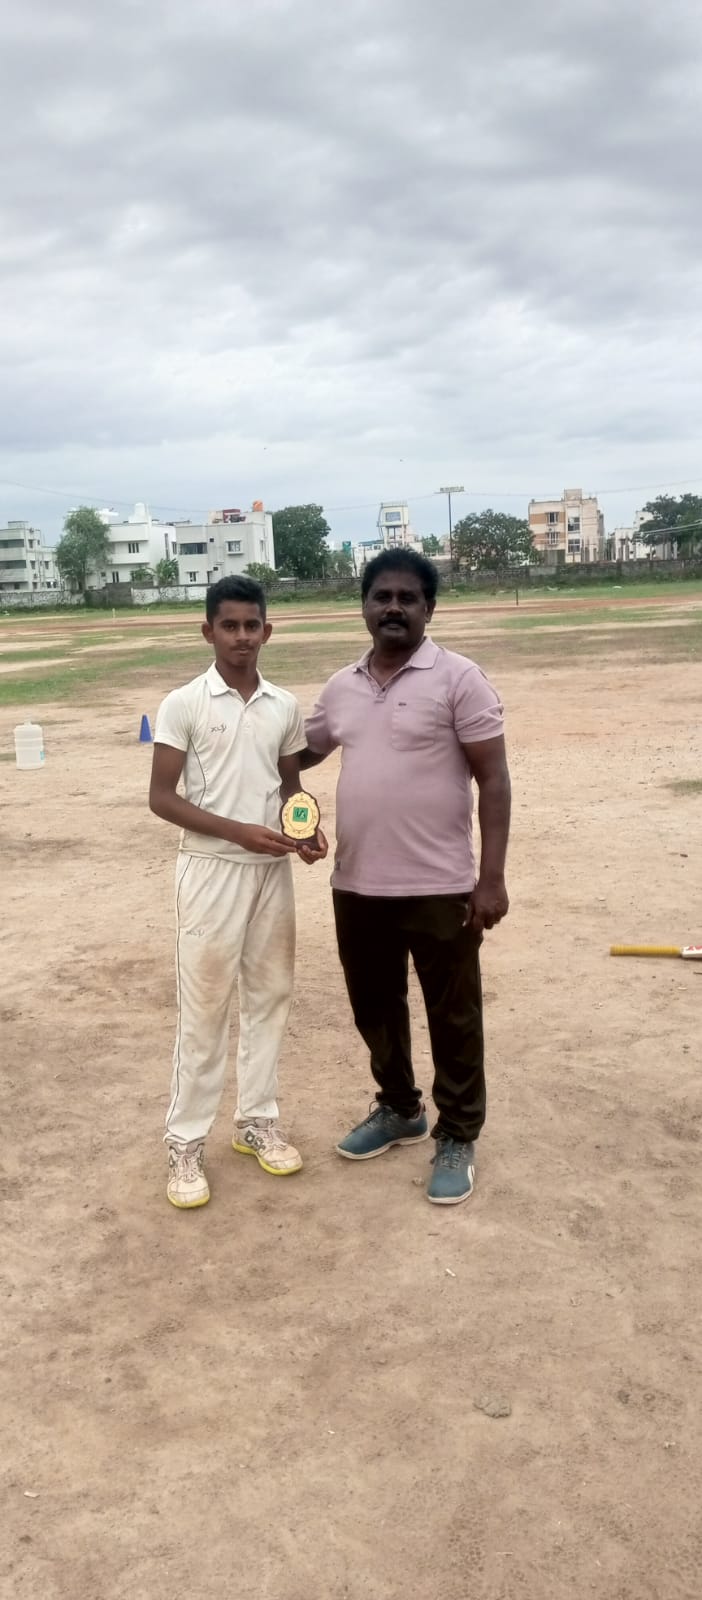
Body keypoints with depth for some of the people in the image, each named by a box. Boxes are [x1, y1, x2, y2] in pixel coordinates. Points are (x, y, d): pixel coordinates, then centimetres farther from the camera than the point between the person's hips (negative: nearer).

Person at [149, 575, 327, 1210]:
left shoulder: (286, 706, 5)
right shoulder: (184, 704, -8)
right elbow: (162, 796, -9)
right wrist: (237, 830, -19)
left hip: (273, 870, 5)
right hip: (213, 869, -5)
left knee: (269, 996, 13)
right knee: (204, 1007, 0)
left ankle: (257, 1121, 28)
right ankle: (186, 1141, 13)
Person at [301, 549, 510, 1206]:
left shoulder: (458, 678, -9)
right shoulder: (340, 687, 8)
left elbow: (492, 777, -10)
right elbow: (297, 753, 23)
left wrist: (491, 877, -15)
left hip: (439, 887, -5)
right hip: (356, 887, 6)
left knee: (452, 1019, 8)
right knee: (375, 1008, 19)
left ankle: (457, 1138, 25)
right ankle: (399, 1109, 41)